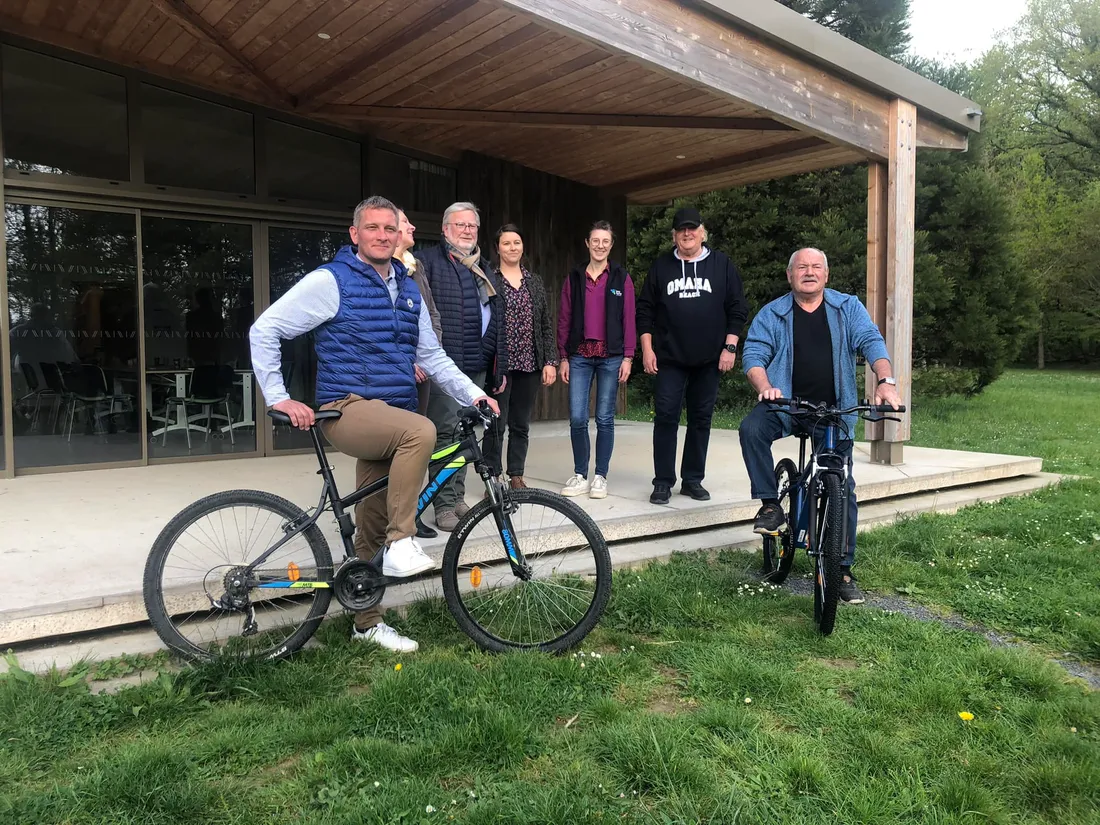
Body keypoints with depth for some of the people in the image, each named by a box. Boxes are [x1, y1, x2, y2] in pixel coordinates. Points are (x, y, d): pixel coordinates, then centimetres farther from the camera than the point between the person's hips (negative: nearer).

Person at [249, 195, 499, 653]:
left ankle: (367, 623, 24)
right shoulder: (331, 281, -4)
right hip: (350, 410, -6)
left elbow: (432, 355, 20)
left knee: (371, 529, 11)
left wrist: (475, 394, 8)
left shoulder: (409, 290, 15)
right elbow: (264, 330, -5)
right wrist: (279, 399, -12)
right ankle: (401, 543, -23)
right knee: (421, 431, -35)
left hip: (393, 418, 6)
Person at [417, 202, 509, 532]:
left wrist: (500, 366, 19)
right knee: (445, 432, -6)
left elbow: (497, 320, 23)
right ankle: (444, 505, 0)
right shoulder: (429, 261, 1)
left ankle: (458, 496, 22)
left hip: (478, 367, 7)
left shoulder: (485, 269, 22)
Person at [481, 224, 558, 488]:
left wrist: (550, 361, 3)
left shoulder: (534, 281, 12)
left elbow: (546, 324, 11)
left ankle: (516, 476, 21)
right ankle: (492, 478, 9)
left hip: (529, 364, 4)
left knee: (521, 424, 10)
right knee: (497, 423, -2)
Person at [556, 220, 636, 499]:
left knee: (605, 418, 3)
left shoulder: (621, 278, 5)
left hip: (611, 356, -1)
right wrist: (563, 357, 5)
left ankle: (600, 477, 12)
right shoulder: (574, 278, 9)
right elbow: (564, 320, 10)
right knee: (577, 418, -2)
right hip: (579, 356, 2)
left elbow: (629, 320, 3)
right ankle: (580, 476, 11)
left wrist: (628, 357, -4)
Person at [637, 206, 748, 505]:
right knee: (665, 418, -4)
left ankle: (693, 480, 17)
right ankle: (663, 481, 3)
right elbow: (645, 310, 8)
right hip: (669, 359, 0)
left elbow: (738, 309, 5)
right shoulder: (661, 267, 8)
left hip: (709, 360, 1)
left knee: (701, 419, 6)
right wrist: (647, 349, -1)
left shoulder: (722, 265, 6)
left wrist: (730, 347, -3)